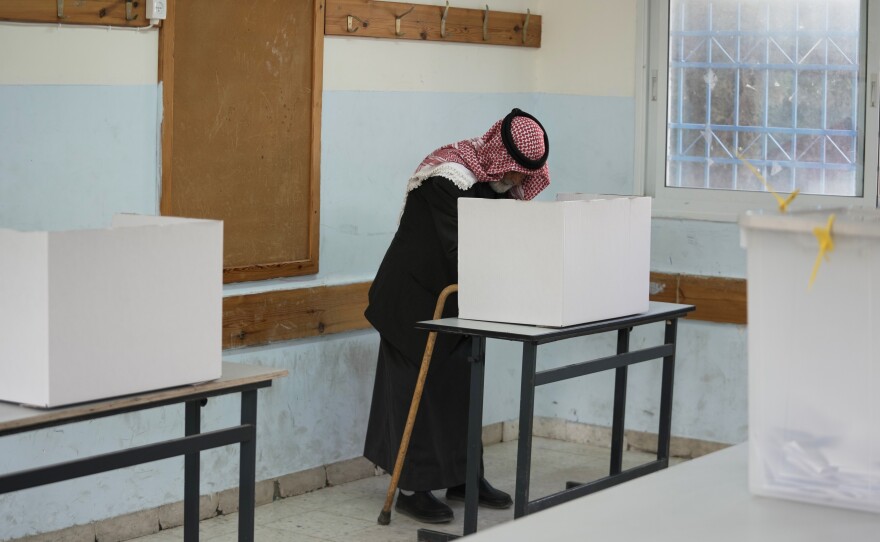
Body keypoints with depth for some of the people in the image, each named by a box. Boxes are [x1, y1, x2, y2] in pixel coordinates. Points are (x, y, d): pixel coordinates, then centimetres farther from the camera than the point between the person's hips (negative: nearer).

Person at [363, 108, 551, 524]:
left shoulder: (502, 182, 0)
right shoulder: (449, 177, -25)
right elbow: (457, 249, -29)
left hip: (457, 297, 8)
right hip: (415, 296, -8)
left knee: (462, 384, 12)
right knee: (418, 388, -3)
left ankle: (462, 476, 23)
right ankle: (412, 488, 5)